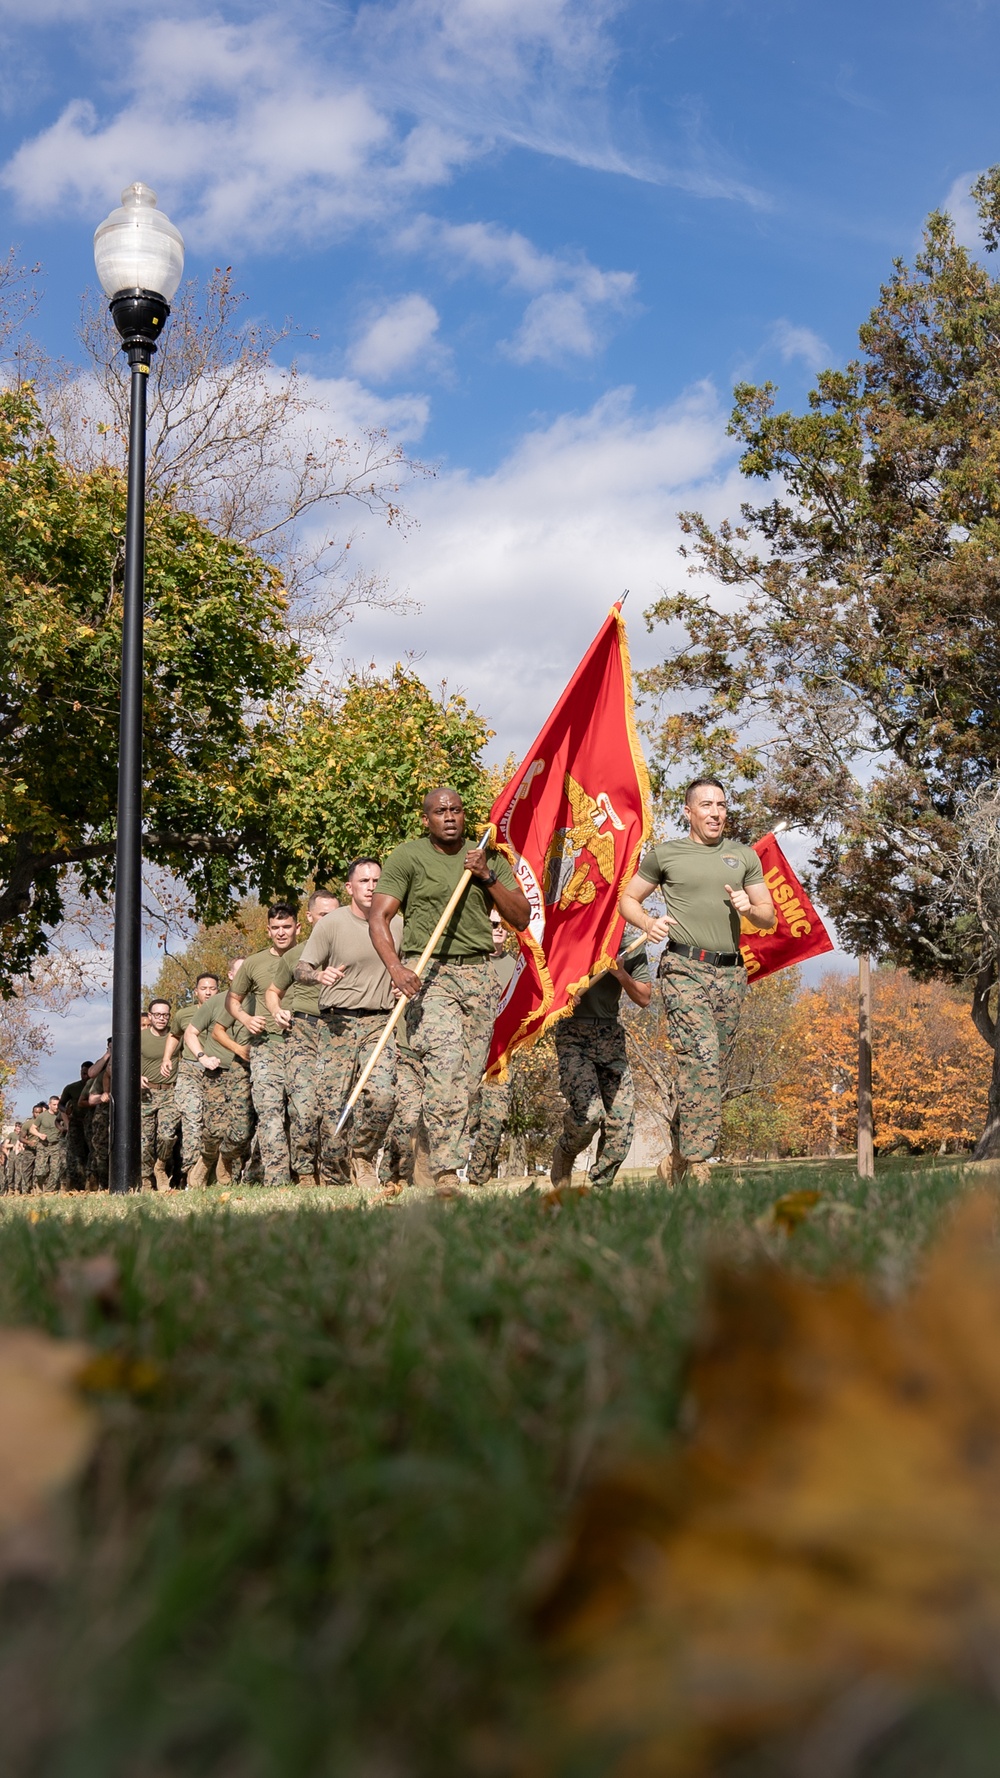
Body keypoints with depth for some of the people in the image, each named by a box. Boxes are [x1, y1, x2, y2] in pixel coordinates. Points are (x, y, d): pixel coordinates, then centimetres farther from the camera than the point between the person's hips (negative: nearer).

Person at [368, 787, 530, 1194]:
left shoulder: (489, 858, 15)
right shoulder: (407, 857, 2)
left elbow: (521, 918, 11)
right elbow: (378, 919, -4)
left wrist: (487, 877, -3)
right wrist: (395, 966, -21)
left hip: (478, 974, 5)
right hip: (427, 973, -5)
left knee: (469, 1074, 0)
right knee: (443, 1060, -20)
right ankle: (445, 1170, -21)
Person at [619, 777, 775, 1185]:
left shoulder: (744, 856, 18)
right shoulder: (665, 853, 9)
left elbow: (769, 918, 19)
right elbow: (627, 899, 15)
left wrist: (750, 909, -4)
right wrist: (648, 923, -5)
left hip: (730, 973, 4)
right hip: (685, 969, -4)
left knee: (709, 1068, 5)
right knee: (701, 1061, -19)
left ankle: (676, 1159, 17)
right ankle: (697, 1164, -19)